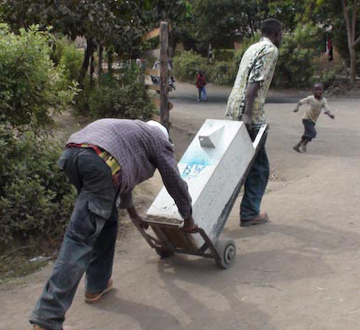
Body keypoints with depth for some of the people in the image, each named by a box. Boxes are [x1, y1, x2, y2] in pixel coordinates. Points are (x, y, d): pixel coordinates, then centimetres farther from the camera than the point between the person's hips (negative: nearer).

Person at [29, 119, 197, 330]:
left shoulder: (131, 131, 43)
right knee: (80, 237, -10)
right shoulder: (159, 140, 25)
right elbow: (175, 183, 28)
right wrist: (188, 220, 42)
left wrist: (133, 214, 65)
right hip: (100, 163, -8)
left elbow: (124, 177, 53)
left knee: (107, 220, 24)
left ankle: (98, 285, 30)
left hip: (72, 154, 8)